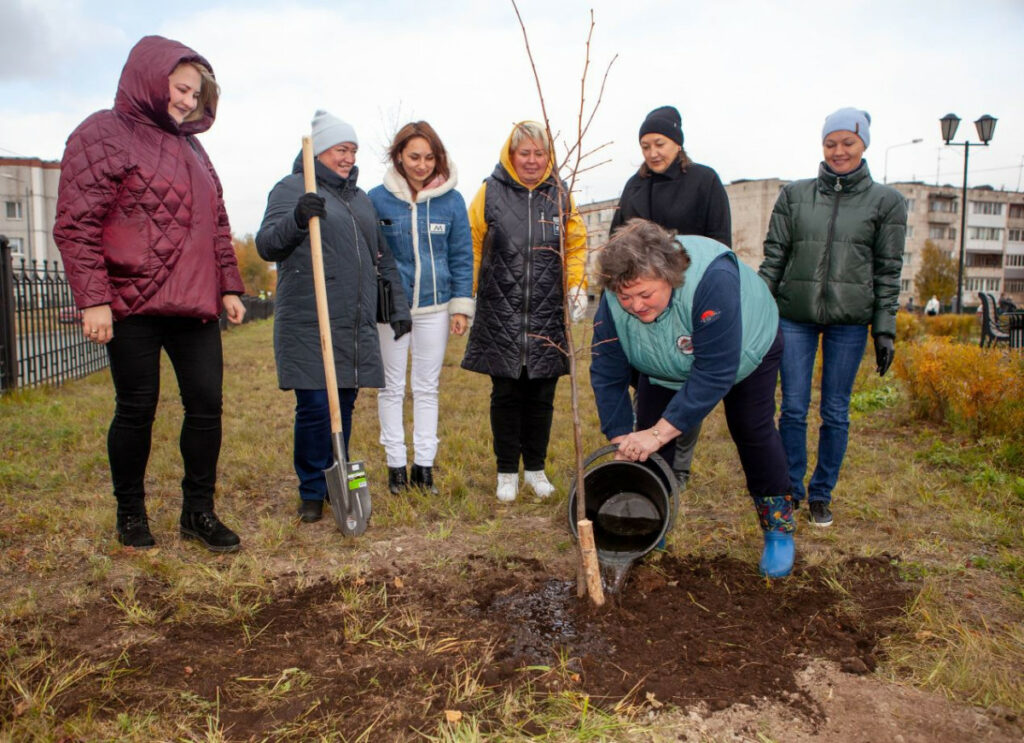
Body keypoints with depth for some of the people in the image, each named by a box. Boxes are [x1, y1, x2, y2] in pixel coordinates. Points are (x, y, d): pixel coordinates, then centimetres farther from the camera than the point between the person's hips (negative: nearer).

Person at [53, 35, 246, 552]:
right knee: (136, 409, 3)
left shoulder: (191, 148, 19)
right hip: (132, 304, -6)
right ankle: (130, 513, 21)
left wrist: (229, 287, 15)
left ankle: (198, 511, 17)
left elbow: (216, 225, 23)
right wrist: (93, 300, -16)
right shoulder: (102, 134, -3)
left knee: (206, 404, 4)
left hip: (194, 305, 6)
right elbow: (75, 225, -9)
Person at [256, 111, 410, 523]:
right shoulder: (292, 189, 1)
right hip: (308, 326, -6)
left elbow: (382, 259, 27)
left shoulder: (360, 198, 22)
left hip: (356, 326, 6)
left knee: (344, 407, 9)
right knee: (314, 408, -6)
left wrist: (398, 304, 19)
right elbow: (266, 245, -10)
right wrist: (296, 219, -28)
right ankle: (312, 493, 9)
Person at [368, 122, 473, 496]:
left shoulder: (451, 200, -1)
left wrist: (461, 306, -1)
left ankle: (424, 465, 18)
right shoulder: (377, 198, -4)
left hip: (434, 307, 1)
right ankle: (396, 465, 17)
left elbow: (462, 256, 3)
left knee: (427, 388, 9)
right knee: (392, 387, 7)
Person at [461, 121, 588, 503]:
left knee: (541, 395, 9)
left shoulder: (559, 196, 7)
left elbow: (576, 245, 9)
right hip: (500, 314, -2)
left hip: (547, 315, 2)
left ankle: (535, 467, 25)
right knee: (505, 395, 5)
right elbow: (472, 248, 3)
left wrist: (577, 286, -5)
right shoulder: (490, 193, 0)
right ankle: (507, 471, 19)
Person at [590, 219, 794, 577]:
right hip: (671, 365, 4)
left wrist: (660, 433, -43)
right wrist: (623, 444, -25)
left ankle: (778, 527, 19)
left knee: (753, 431, 0)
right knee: (647, 430, -6)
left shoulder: (713, 279, -46)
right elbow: (607, 376, -23)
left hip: (748, 345, -3)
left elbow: (715, 373, -44)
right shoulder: (613, 303, -31)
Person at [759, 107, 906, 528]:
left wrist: (885, 329, 0)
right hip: (795, 316, 1)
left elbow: (888, 270, 4)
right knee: (793, 407, 3)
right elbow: (774, 257, 7)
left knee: (835, 412, 6)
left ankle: (822, 494, 21)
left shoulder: (886, 202, 5)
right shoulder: (794, 195, 8)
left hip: (850, 322, -1)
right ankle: (790, 490, 18)